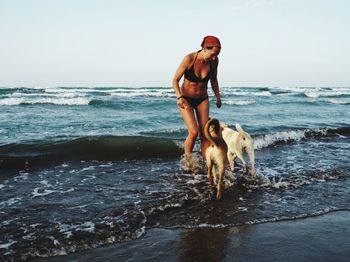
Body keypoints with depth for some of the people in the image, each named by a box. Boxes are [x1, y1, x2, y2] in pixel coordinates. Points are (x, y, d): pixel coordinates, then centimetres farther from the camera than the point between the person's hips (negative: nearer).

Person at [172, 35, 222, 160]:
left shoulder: (214, 61, -10)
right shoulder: (189, 59, -22)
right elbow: (175, 80, -15)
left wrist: (218, 97, 6)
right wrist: (179, 97, -29)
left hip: (202, 99, 4)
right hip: (186, 99, -4)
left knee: (205, 134, -1)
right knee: (194, 132, -17)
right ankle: (187, 160, 4)